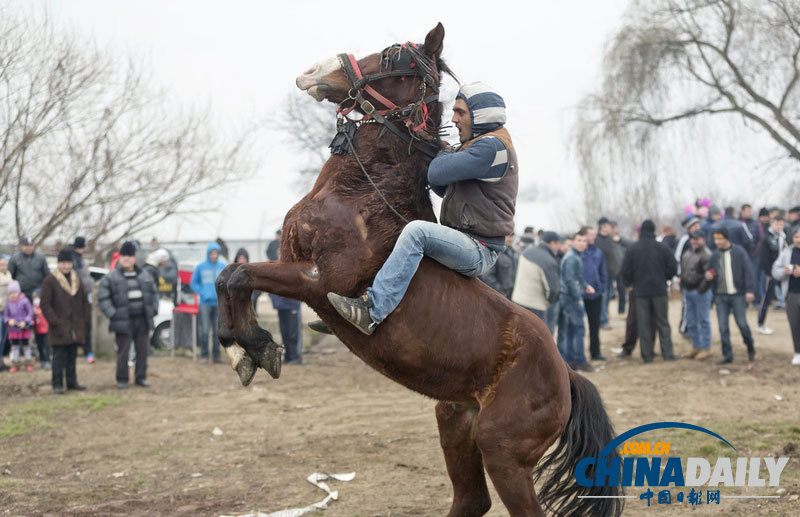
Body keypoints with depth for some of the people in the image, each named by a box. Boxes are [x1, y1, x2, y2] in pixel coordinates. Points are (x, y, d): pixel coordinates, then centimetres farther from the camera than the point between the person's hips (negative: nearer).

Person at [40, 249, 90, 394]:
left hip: (76, 327, 5)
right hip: (60, 328, -5)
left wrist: (85, 319, 8)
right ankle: (58, 385, -1)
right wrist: (55, 322, -13)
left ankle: (72, 382, 18)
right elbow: (45, 305, -8)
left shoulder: (77, 280, 12)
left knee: (72, 355, 10)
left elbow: (85, 301, 18)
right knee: (59, 356, -4)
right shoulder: (50, 281, -5)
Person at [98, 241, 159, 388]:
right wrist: (112, 314, -11)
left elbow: (153, 294, 19)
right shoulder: (110, 278, -2)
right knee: (123, 352, -1)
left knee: (142, 350, 7)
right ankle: (122, 379, 9)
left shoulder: (145, 276, 12)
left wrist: (153, 310, 8)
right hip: (123, 322, -4)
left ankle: (141, 377, 18)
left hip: (143, 320, 4)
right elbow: (103, 297, -5)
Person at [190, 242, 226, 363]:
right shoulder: (200, 267, 1)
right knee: (204, 330, -7)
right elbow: (193, 283, 6)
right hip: (205, 303, -2)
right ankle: (204, 355, 3)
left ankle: (216, 355, 13)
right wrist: (203, 293, -7)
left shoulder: (223, 267, 6)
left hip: (219, 303, 2)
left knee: (218, 330, 4)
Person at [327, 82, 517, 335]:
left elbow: (437, 173, -24)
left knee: (416, 231, -32)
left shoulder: (491, 147, -16)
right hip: (469, 246, 11)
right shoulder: (481, 145, 18)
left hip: (479, 251, -11)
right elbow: (442, 188, 23)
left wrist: (443, 155, -1)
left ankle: (372, 311, -38)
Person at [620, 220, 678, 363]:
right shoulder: (661, 248, -3)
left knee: (643, 324, 4)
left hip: (640, 291, 0)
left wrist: (631, 283, 15)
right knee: (662, 323, 7)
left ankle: (647, 355, 3)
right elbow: (673, 267, -2)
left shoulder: (632, 249, -3)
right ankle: (667, 353, 3)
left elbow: (626, 271, -3)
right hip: (659, 289, 0)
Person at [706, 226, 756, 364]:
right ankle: (727, 355, 10)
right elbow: (710, 270, 17)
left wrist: (749, 290, -12)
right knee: (723, 327, 2)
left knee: (742, 323, -4)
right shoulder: (715, 255, 7)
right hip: (721, 296, 4)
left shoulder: (739, 252, -4)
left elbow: (748, 271, -5)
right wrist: (708, 275, -8)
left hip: (737, 294, -4)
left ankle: (750, 347, 22)